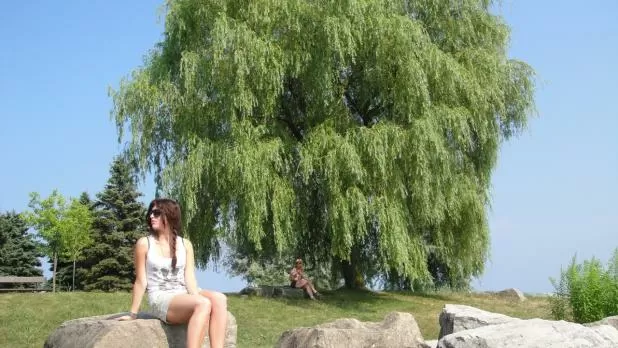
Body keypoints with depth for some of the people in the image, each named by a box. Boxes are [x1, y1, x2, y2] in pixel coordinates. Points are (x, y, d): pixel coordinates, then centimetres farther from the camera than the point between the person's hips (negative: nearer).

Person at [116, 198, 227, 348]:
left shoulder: (185, 244, 9)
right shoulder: (144, 244, 0)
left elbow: (189, 278, 1)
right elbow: (141, 281, 3)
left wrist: (197, 299, -17)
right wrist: (133, 314, 4)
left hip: (184, 295, 4)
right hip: (161, 299, -4)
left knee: (219, 299, -29)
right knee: (204, 304, -34)